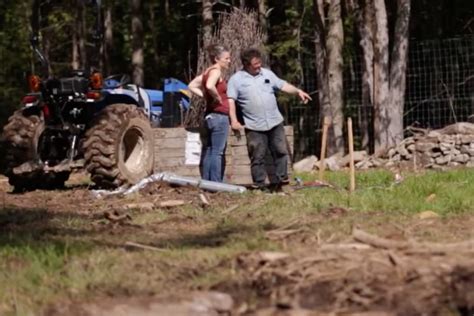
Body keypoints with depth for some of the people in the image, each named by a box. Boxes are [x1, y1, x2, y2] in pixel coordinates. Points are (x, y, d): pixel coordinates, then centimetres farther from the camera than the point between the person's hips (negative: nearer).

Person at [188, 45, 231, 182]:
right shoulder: (216, 71, -11)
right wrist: (218, 98, -16)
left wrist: (206, 96, 10)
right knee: (217, 152, -9)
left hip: (210, 115, 9)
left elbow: (192, 86, 19)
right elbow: (210, 86, -31)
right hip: (219, 115, -9)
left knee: (208, 151, 11)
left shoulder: (208, 71, 15)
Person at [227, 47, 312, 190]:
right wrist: (234, 120, -16)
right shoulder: (236, 79, -3)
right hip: (254, 126, -4)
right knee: (257, 156, -1)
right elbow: (231, 100, -7)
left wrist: (298, 91, -2)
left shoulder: (267, 74, 9)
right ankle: (259, 184, 6)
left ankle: (282, 179, 15)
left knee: (281, 151, 5)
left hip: (275, 122, 4)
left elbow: (283, 85, 14)